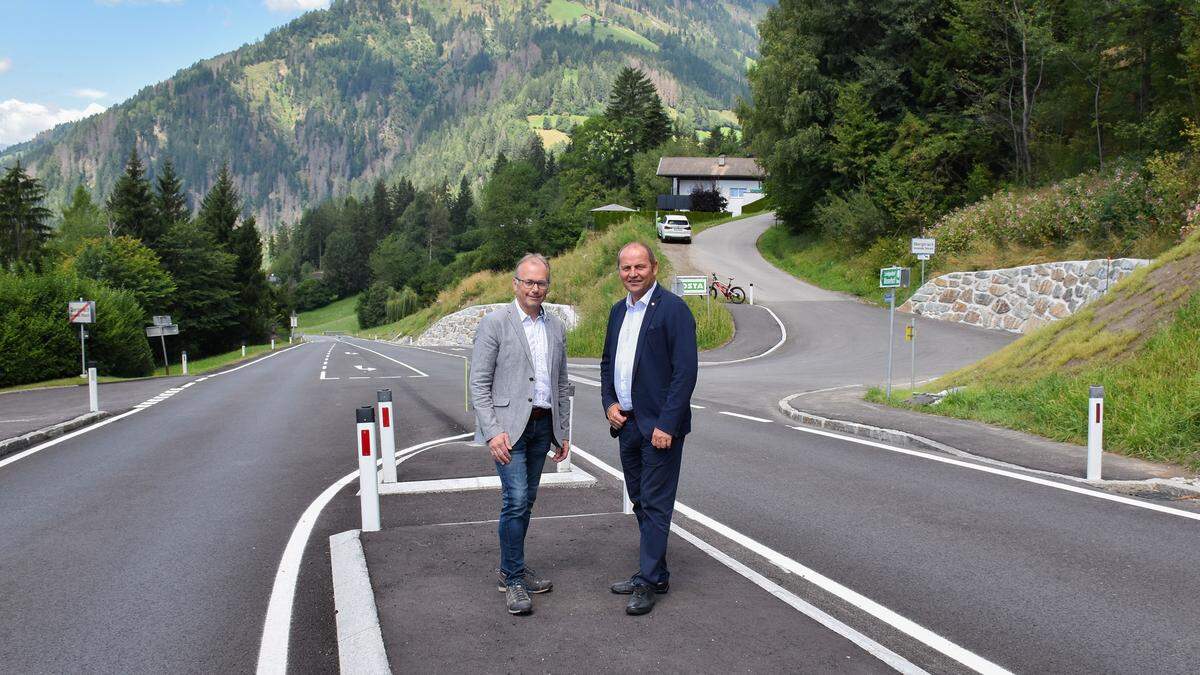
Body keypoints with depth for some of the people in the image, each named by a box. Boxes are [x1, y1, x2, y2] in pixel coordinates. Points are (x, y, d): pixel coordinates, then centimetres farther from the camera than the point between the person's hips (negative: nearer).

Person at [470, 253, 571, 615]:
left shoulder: (556, 328, 11)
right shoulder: (494, 323, -6)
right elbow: (479, 383, -8)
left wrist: (562, 433, 14)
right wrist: (493, 432, -16)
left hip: (542, 425, 6)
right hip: (508, 425, -5)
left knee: (525, 500, 12)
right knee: (516, 499, -10)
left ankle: (512, 570, 25)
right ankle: (513, 579, 1)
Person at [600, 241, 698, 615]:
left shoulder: (673, 308, -12)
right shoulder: (618, 311, 12)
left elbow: (685, 371, -16)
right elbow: (607, 362, 21)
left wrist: (666, 424, -20)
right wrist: (609, 404, 4)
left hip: (659, 426, -8)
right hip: (627, 423, 8)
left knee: (655, 504, -2)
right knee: (641, 502, 15)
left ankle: (648, 582, 7)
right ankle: (655, 572, 28)